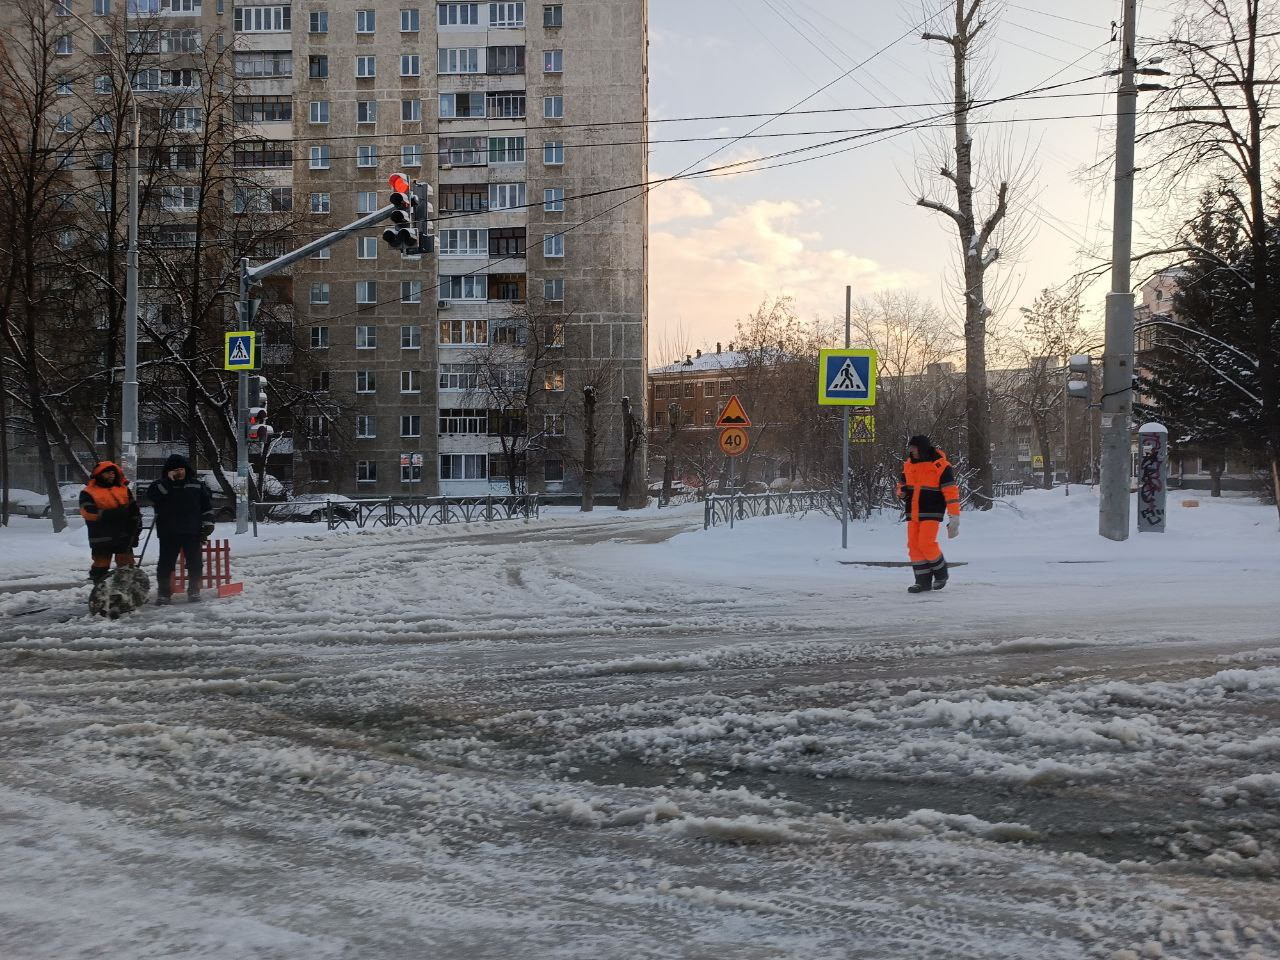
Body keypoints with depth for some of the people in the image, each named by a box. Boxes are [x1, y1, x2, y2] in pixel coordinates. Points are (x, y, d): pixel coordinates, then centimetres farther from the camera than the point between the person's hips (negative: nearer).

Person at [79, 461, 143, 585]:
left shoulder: (124, 490, 14)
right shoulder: (88, 493, 0)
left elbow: (134, 510, 16)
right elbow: (88, 512, -16)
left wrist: (136, 528, 7)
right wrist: (112, 513, -23)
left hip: (123, 537, 3)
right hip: (102, 539, -3)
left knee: (127, 567, 7)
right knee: (101, 568, 4)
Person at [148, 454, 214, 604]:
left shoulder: (197, 484, 7)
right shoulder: (162, 484, 3)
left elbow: (207, 505, 10)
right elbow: (152, 495, -18)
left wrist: (208, 524, 3)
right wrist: (169, 480, -21)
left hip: (192, 532, 1)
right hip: (169, 534, -1)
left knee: (194, 563, 5)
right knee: (166, 563, 1)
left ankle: (194, 591, 16)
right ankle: (164, 593, 8)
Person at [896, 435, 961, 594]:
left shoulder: (941, 466, -10)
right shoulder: (908, 465, 9)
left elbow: (951, 491, -12)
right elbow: (902, 483, 24)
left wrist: (955, 517, -16)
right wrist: (902, 493, -1)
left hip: (931, 512, -6)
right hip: (912, 513, 6)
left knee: (926, 543, -15)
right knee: (914, 545, 1)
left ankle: (941, 572, 10)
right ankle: (923, 581, 9)